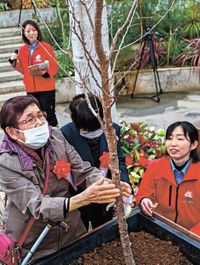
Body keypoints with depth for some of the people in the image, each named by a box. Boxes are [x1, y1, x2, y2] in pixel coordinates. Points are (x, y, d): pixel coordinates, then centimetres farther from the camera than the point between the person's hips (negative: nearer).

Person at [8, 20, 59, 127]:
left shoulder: (46, 47, -6)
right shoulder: (22, 50, 7)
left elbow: (55, 67, -5)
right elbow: (24, 70, 13)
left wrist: (46, 72, -24)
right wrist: (14, 62, -1)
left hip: (47, 89, -4)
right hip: (31, 90, 4)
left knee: (49, 115, 0)